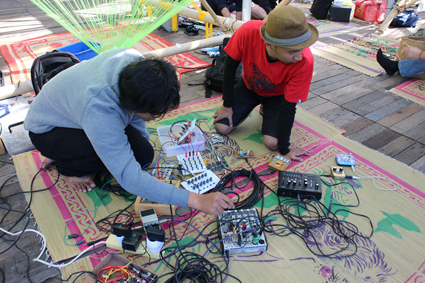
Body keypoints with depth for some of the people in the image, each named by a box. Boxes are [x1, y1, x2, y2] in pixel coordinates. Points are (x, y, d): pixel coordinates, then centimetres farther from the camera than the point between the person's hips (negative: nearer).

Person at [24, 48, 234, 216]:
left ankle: (68, 151, 12)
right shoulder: (99, 113, -45)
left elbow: (134, 109, -4)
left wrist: (143, 139, 3)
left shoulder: (134, 62, -27)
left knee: (144, 155, -9)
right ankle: (68, 167, 0)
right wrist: (196, 200, -48)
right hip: (47, 129, -6)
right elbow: (130, 178, -45)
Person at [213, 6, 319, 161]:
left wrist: (284, 148, -20)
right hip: (249, 86, 2)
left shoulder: (305, 62, -38)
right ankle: (253, 107, 19)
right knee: (221, 127, -8)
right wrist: (227, 105, -11)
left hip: (277, 95, -1)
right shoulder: (248, 32, -36)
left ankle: (267, 111, 13)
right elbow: (230, 65, -17)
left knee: (271, 142, -18)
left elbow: (288, 106, -27)